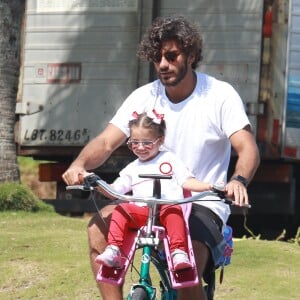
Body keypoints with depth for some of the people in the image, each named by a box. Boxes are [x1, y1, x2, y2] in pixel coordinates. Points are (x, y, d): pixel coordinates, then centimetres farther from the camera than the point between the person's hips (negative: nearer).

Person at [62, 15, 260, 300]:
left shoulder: (220, 95, -7)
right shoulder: (144, 97, 2)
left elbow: (247, 148, -16)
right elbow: (106, 142, -6)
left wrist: (238, 181, -39)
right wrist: (79, 164, -29)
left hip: (202, 205, -4)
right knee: (99, 226, -24)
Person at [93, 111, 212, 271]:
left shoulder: (169, 159, 17)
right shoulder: (132, 169, 25)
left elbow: (187, 181, 10)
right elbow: (114, 191, 22)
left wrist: (208, 186, -8)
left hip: (168, 206, -3)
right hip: (141, 211, 3)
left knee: (174, 211, -36)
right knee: (120, 210, -25)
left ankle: (179, 252, -43)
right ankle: (113, 251, -30)